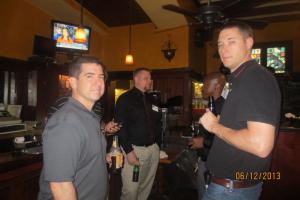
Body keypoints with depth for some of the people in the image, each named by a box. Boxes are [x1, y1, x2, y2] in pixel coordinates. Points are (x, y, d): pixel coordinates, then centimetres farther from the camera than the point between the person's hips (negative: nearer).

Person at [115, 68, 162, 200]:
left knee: (146, 187, 13)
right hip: (134, 148, -5)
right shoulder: (125, 99, -4)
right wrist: (128, 151, -16)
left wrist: (157, 144, 9)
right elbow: (121, 127, -12)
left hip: (153, 149, 6)